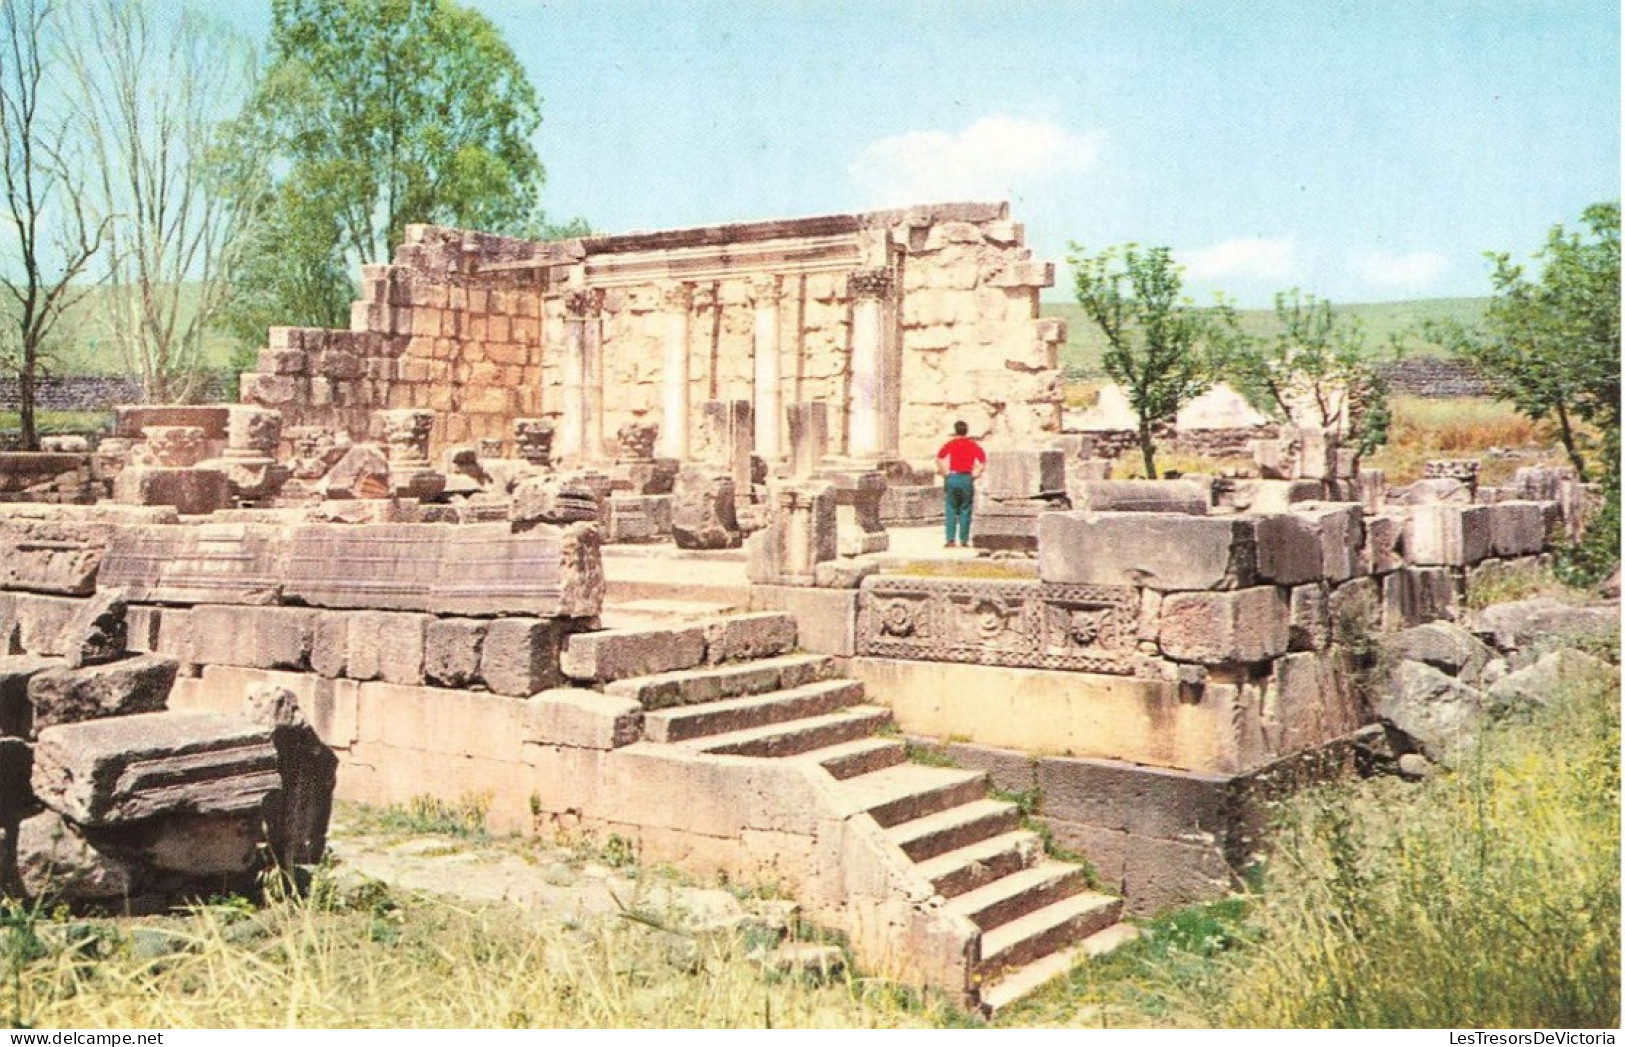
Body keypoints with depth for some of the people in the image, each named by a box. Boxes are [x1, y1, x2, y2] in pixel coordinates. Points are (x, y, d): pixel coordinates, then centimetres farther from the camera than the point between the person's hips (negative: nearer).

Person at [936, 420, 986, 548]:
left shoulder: (950, 444, 6)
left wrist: (945, 473, 3)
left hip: (952, 478, 0)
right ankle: (964, 540, 3)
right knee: (965, 511, 6)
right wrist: (976, 474, 4)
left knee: (951, 510, 3)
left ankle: (951, 540, -4)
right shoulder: (973, 445, 6)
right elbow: (983, 461, -4)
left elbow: (939, 459, -6)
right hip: (967, 479, 0)